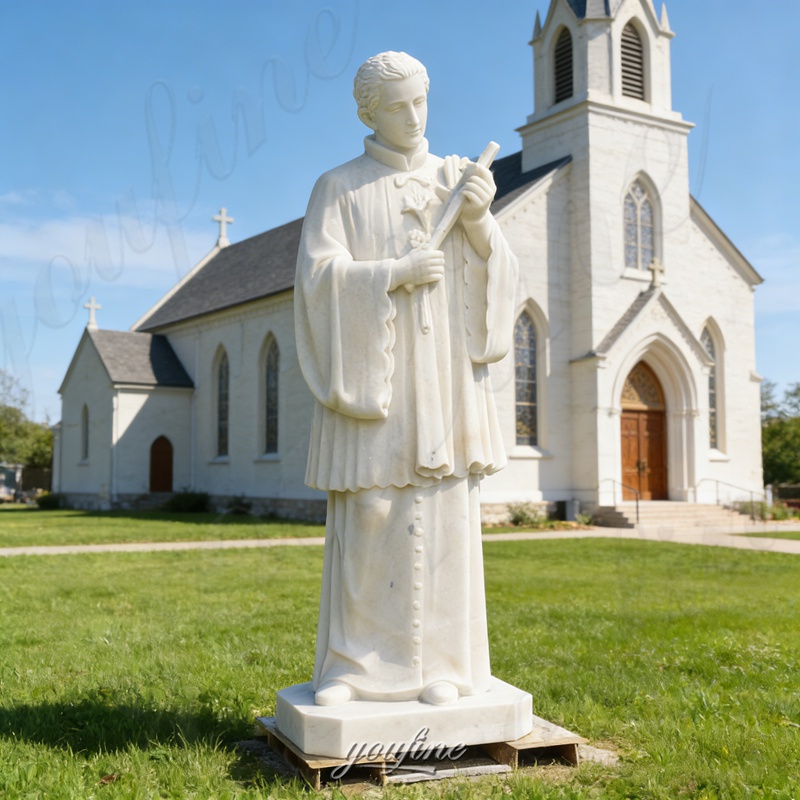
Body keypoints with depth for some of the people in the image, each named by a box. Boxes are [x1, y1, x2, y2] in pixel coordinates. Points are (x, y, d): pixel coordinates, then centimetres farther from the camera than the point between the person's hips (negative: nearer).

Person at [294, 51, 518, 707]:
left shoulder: (456, 179, 14)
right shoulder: (338, 188, 7)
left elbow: (495, 272, 6)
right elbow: (318, 273, -6)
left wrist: (480, 221, -13)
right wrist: (396, 273, -18)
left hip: (443, 375, 2)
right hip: (371, 374, -2)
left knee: (441, 514, -1)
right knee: (365, 515, -3)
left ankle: (438, 661, 7)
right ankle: (348, 663, 7)